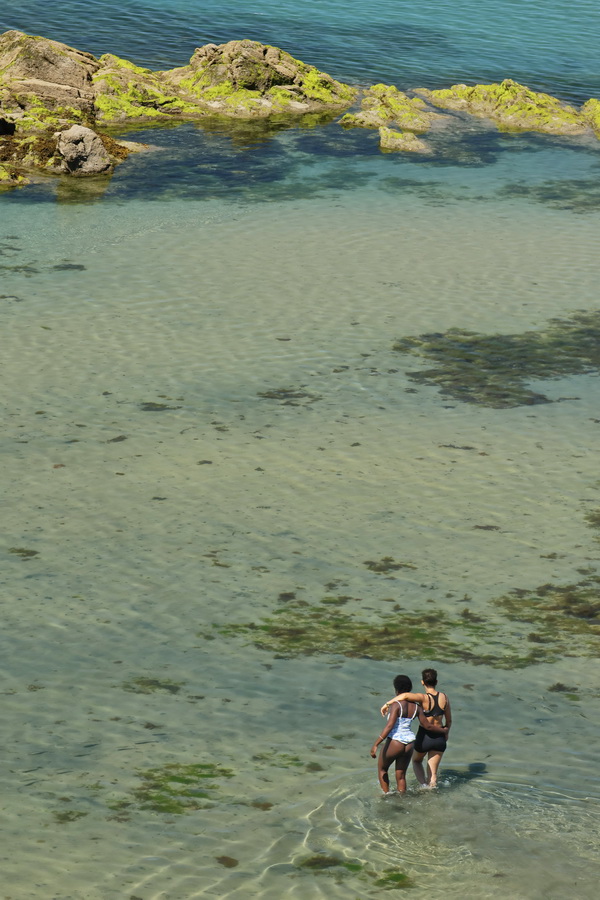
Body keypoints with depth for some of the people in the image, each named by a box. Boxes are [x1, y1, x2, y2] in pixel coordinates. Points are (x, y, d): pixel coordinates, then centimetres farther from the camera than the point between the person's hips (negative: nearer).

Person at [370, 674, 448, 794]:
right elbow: (428, 725, 10)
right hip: (409, 744, 5)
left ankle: (386, 794, 16)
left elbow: (389, 726, -22)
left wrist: (375, 745, -23)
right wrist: (443, 730, 28)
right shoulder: (416, 707, 3)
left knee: (382, 768, 20)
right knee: (401, 776, 17)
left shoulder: (396, 705, -15)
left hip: (394, 743, -5)